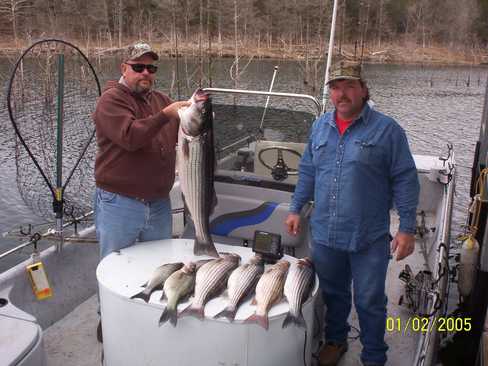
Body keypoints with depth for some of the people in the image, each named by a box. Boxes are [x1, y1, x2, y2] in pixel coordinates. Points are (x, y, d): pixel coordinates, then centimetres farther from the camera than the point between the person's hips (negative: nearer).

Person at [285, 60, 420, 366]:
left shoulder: (387, 129, -7)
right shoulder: (320, 126, 7)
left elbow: (405, 181, -7)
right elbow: (308, 172, 14)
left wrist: (407, 228, -10)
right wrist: (296, 209, 11)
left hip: (369, 239, -4)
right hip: (324, 234, 4)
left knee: (370, 302, 10)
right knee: (333, 294, 21)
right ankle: (335, 340, 44)